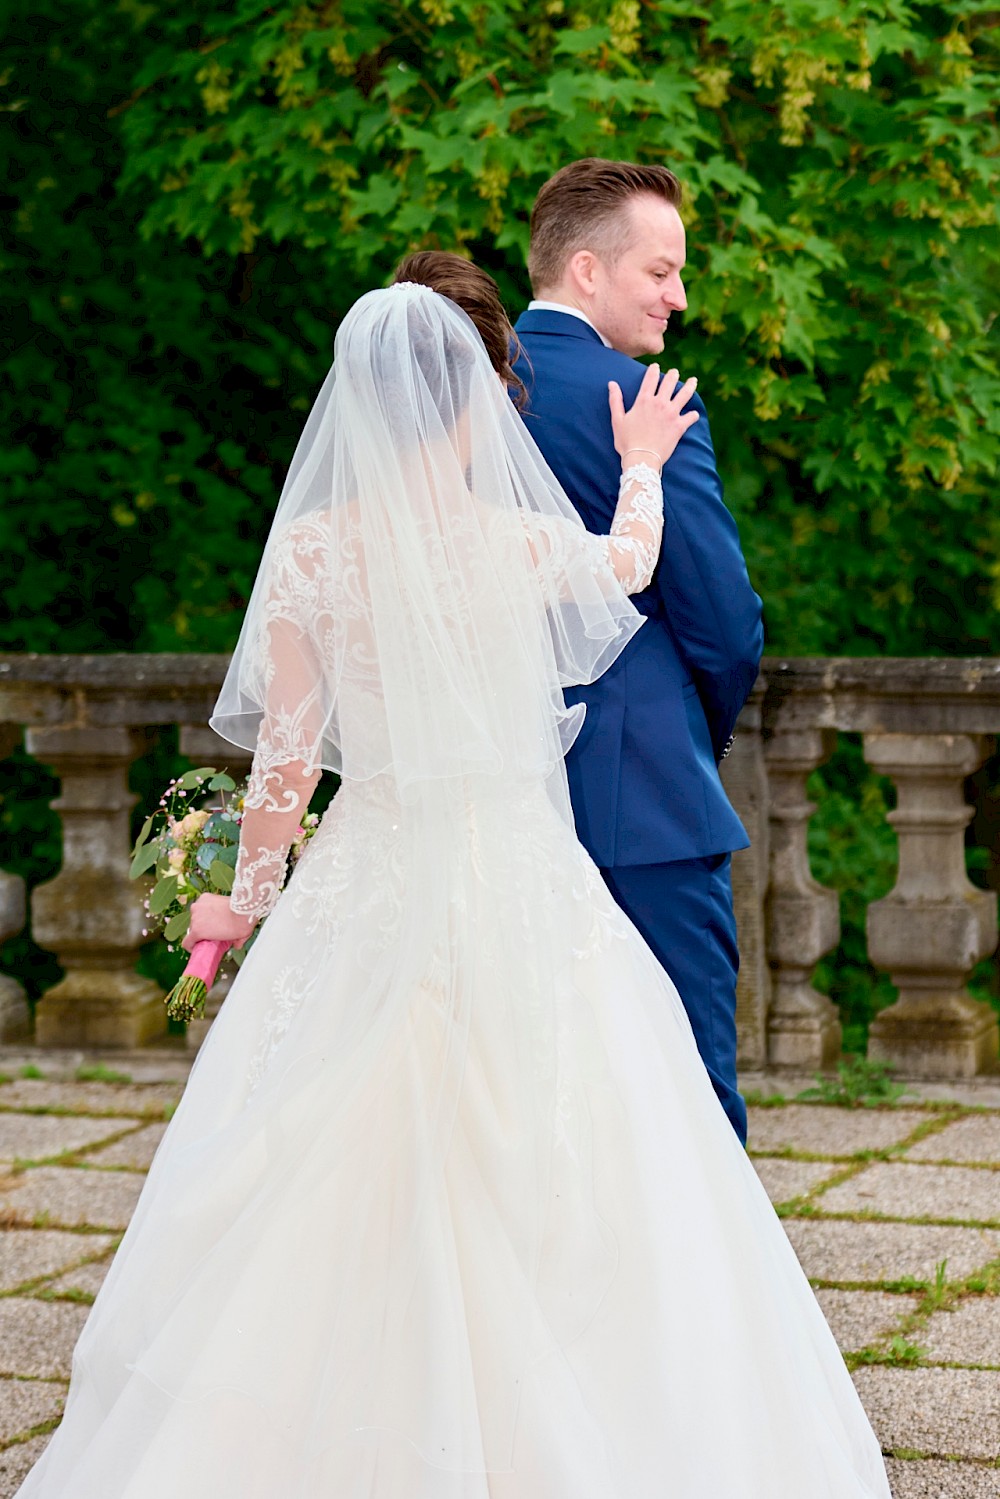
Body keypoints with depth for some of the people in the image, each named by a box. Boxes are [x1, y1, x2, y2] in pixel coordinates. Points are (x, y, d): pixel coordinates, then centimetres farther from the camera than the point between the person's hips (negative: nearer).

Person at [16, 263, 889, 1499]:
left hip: (368, 889, 1)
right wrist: (643, 466, 40)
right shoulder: (527, 543, -4)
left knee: (351, 1200, 7)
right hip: (525, 887, -1)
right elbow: (634, 559, 20)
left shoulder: (311, 552, -5)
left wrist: (246, 895, 13)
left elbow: (284, 757, -2)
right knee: (550, 1197, 6)